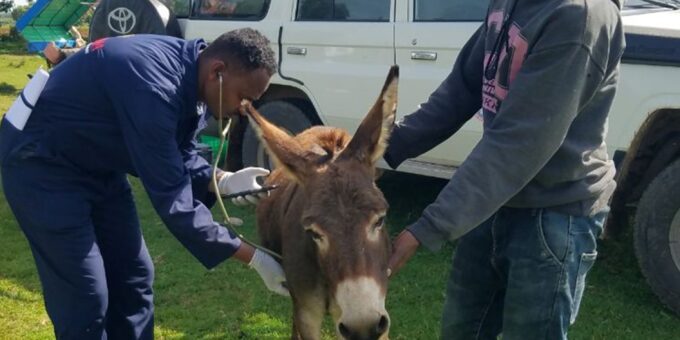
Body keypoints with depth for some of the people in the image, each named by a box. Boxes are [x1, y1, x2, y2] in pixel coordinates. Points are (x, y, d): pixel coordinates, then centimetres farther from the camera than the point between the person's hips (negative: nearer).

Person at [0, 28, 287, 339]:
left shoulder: (189, 75, -6)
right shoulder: (154, 87, -35)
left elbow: (177, 160, 5)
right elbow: (171, 196, -33)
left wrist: (223, 181, -16)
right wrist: (253, 257, -28)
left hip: (97, 163, 9)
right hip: (40, 165, -9)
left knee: (133, 277, 10)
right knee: (85, 298, -8)